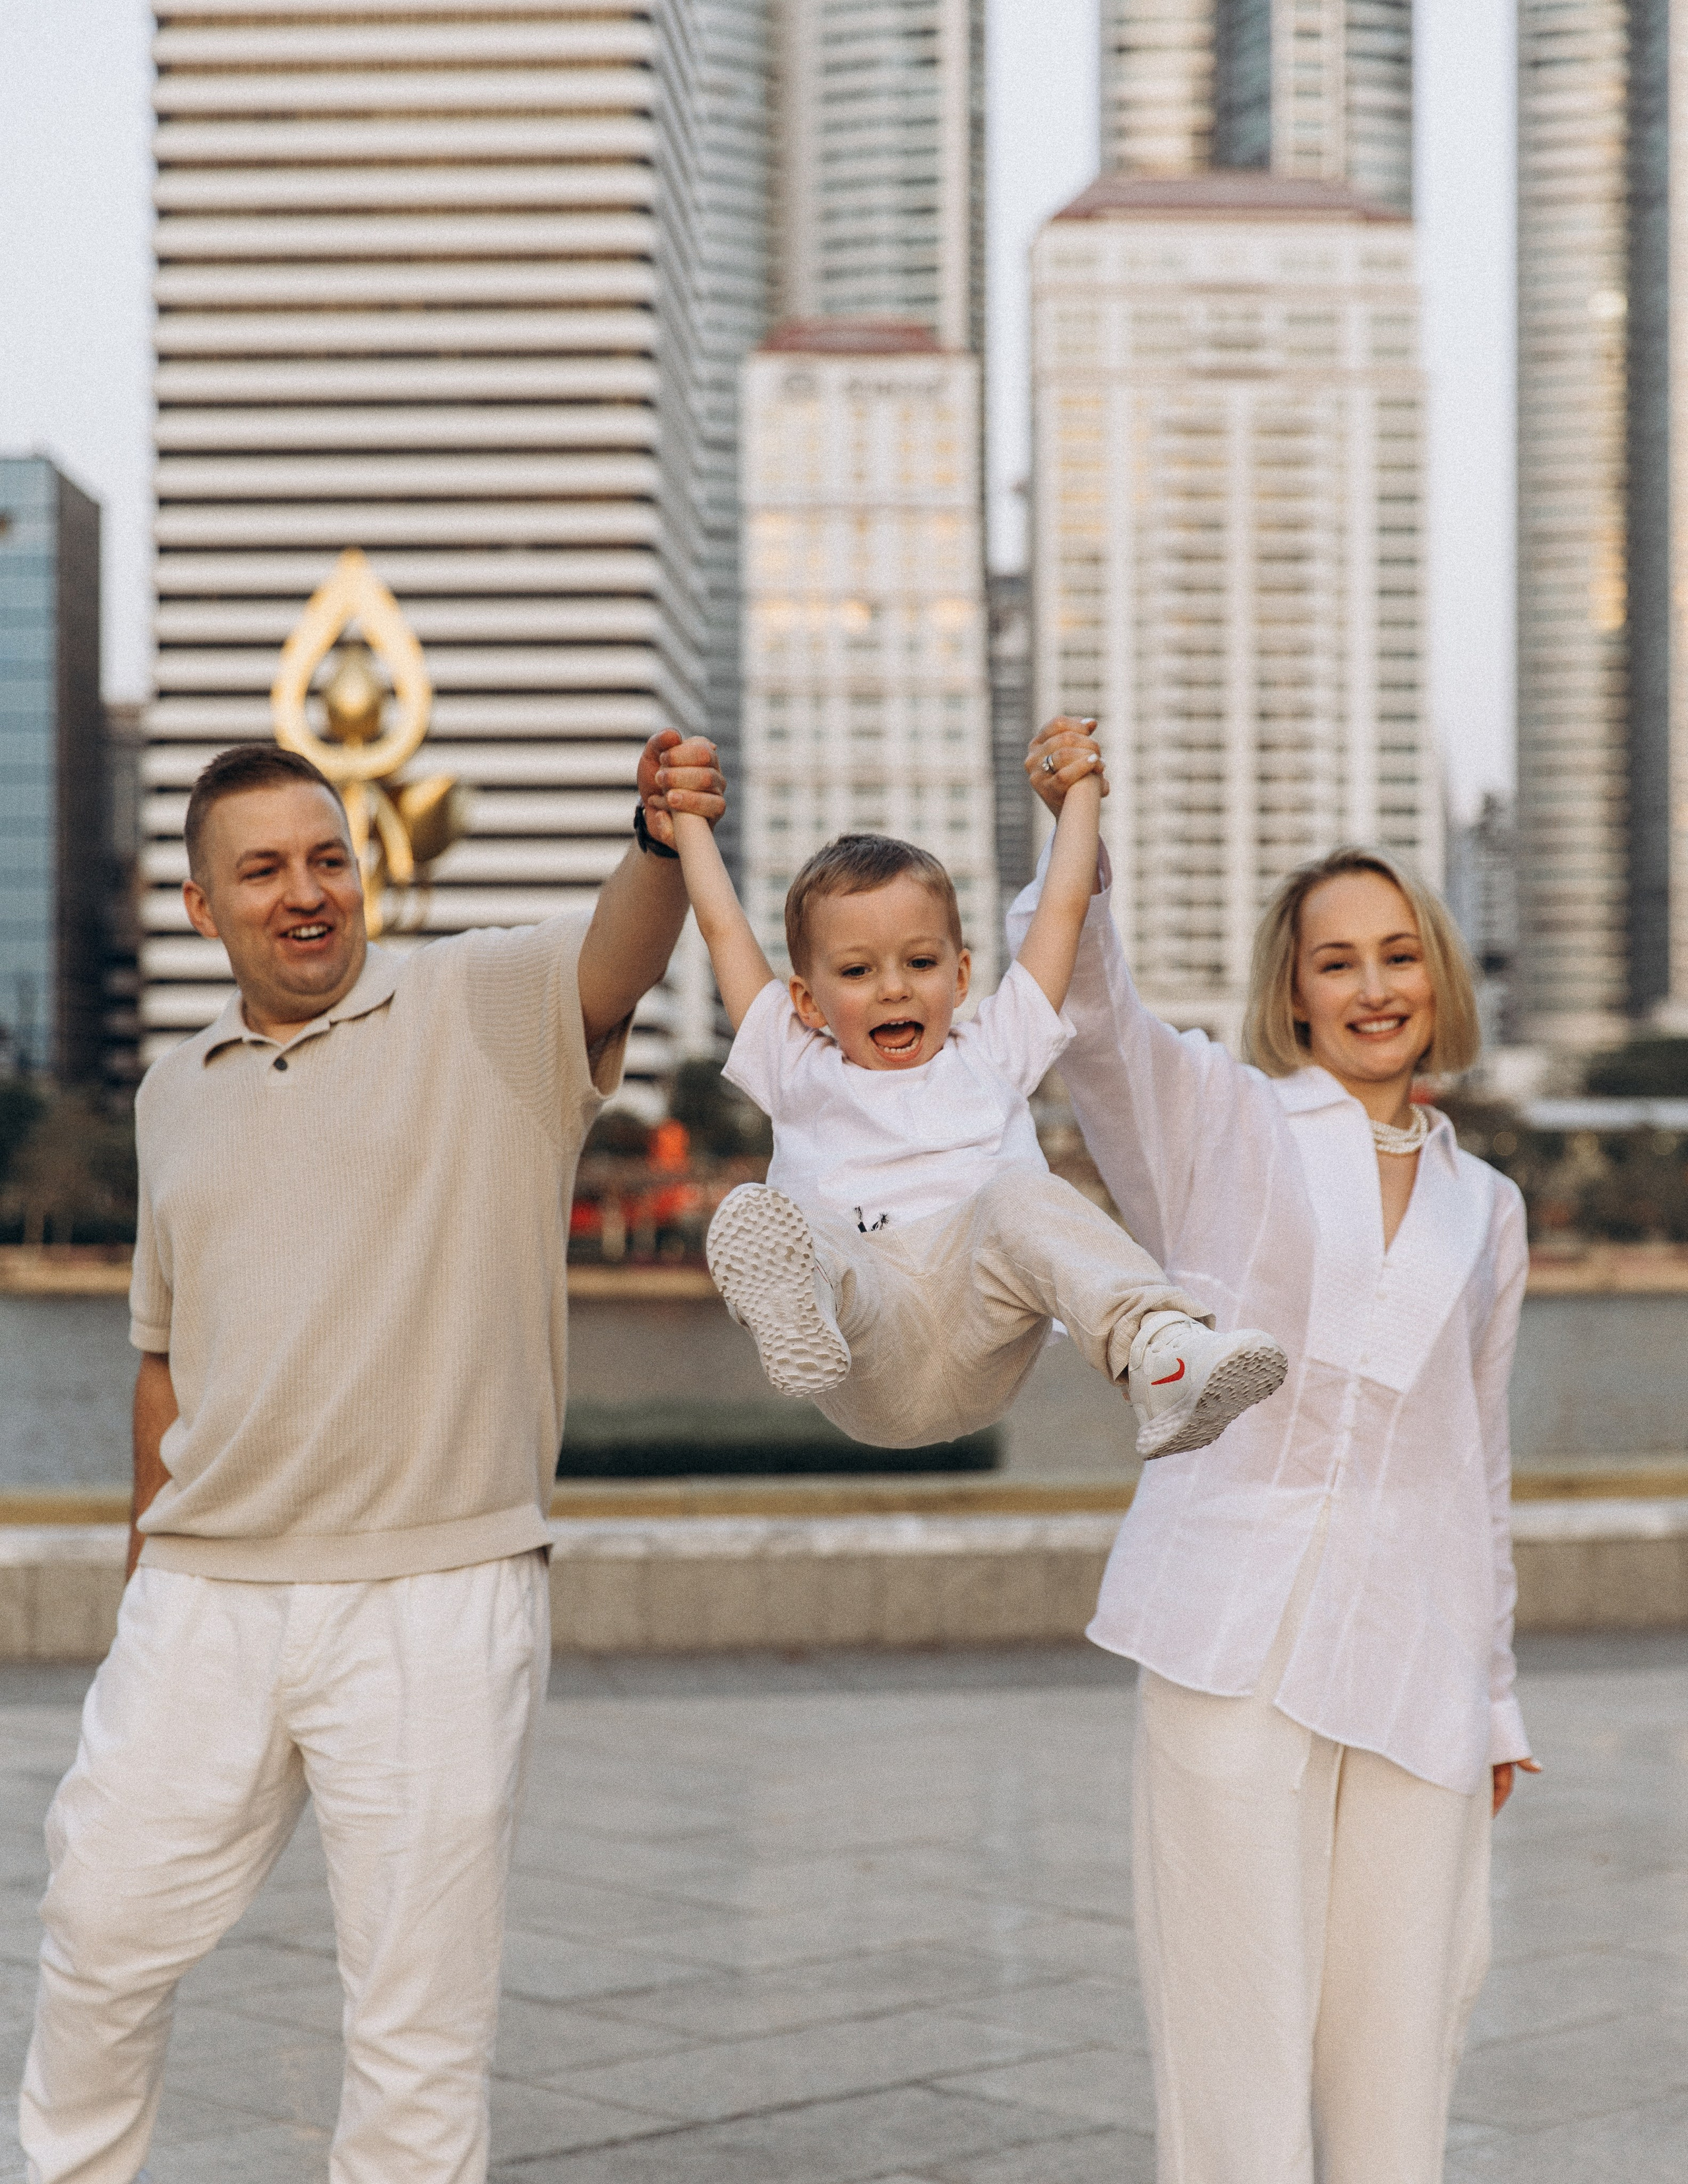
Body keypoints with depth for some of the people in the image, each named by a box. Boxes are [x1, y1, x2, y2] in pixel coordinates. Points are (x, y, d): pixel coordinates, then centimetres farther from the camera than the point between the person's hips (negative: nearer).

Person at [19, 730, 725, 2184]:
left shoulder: (479, 1012, -3)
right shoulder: (177, 1098, 13)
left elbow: (615, 960, -25)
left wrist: (663, 844, -46)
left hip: (434, 1598, -5)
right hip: (203, 1606, 5)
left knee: (423, 2008, 4)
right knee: (103, 1930, 15)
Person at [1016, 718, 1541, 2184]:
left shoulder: (1485, 1208, 17)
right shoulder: (1222, 1119, 7)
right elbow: (1090, 1011, -11)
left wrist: (1495, 1694, 19)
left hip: (1418, 1643, 4)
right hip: (1242, 1623, -3)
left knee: (1405, 2021, 4)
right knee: (1241, 2014, -3)